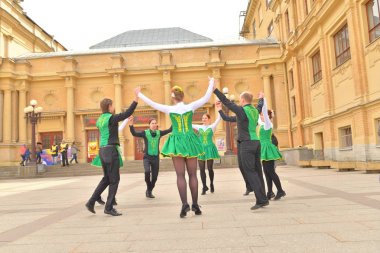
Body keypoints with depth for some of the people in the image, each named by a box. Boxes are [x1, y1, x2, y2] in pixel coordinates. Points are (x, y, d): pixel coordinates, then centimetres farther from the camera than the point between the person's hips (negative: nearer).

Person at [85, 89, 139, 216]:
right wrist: (136, 97, -17)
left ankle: (91, 202, 16)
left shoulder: (99, 120, 14)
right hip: (111, 150, -9)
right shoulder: (111, 118, -11)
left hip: (102, 150, 9)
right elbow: (128, 113, -19)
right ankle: (109, 207, 3)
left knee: (107, 178, 18)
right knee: (114, 179, 0)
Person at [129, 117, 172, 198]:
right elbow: (134, 133, -18)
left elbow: (170, 130, -2)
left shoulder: (159, 133, 2)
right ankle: (148, 188, -2)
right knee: (147, 171, -28)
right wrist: (131, 125, -33)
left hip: (156, 158, 3)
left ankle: (149, 191, 30)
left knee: (154, 177, 5)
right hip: (147, 157, -3)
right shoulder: (145, 133, -6)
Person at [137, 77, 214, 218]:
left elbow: (151, 103, 6)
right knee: (192, 174, 7)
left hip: (177, 142, -1)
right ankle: (195, 205, 9)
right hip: (190, 141, 1)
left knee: (180, 175, 1)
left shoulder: (169, 109, -1)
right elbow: (206, 98, 4)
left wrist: (139, 94, 20)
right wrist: (211, 83, 18)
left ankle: (185, 204, -9)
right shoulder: (191, 107, -1)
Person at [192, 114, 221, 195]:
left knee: (210, 168, 1)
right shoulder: (199, 127, 9)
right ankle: (204, 186, 11)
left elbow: (219, 119, -5)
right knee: (202, 169, 1)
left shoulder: (212, 127, 4)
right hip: (201, 148, 2)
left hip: (210, 148, -2)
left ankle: (211, 184, 25)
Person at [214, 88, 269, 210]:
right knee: (257, 171, 10)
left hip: (246, 143, -8)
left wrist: (215, 90, -8)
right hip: (256, 142, 8)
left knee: (250, 171, -6)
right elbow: (260, 106, 35)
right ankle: (262, 199, 15)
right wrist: (261, 98, 56)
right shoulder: (255, 110, 12)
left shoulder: (242, 110, -11)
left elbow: (227, 102, -12)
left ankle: (262, 200, -9)